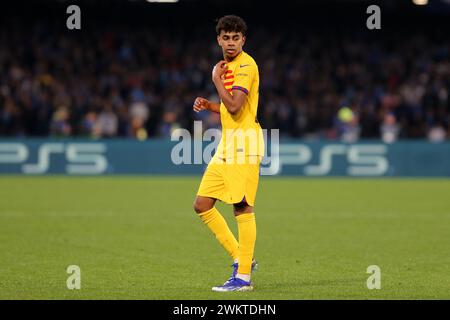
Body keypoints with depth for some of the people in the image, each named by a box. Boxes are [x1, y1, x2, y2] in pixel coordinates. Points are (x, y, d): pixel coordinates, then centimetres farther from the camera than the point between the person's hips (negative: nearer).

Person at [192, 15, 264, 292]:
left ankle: (243, 277, -4)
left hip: (245, 142, -10)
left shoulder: (246, 65, -12)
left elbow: (235, 107, -22)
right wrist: (208, 105, 10)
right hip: (227, 143, 10)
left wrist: (217, 79, -10)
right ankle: (241, 259, 13)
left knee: (242, 207, -8)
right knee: (202, 205, 6)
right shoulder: (227, 66, 17)